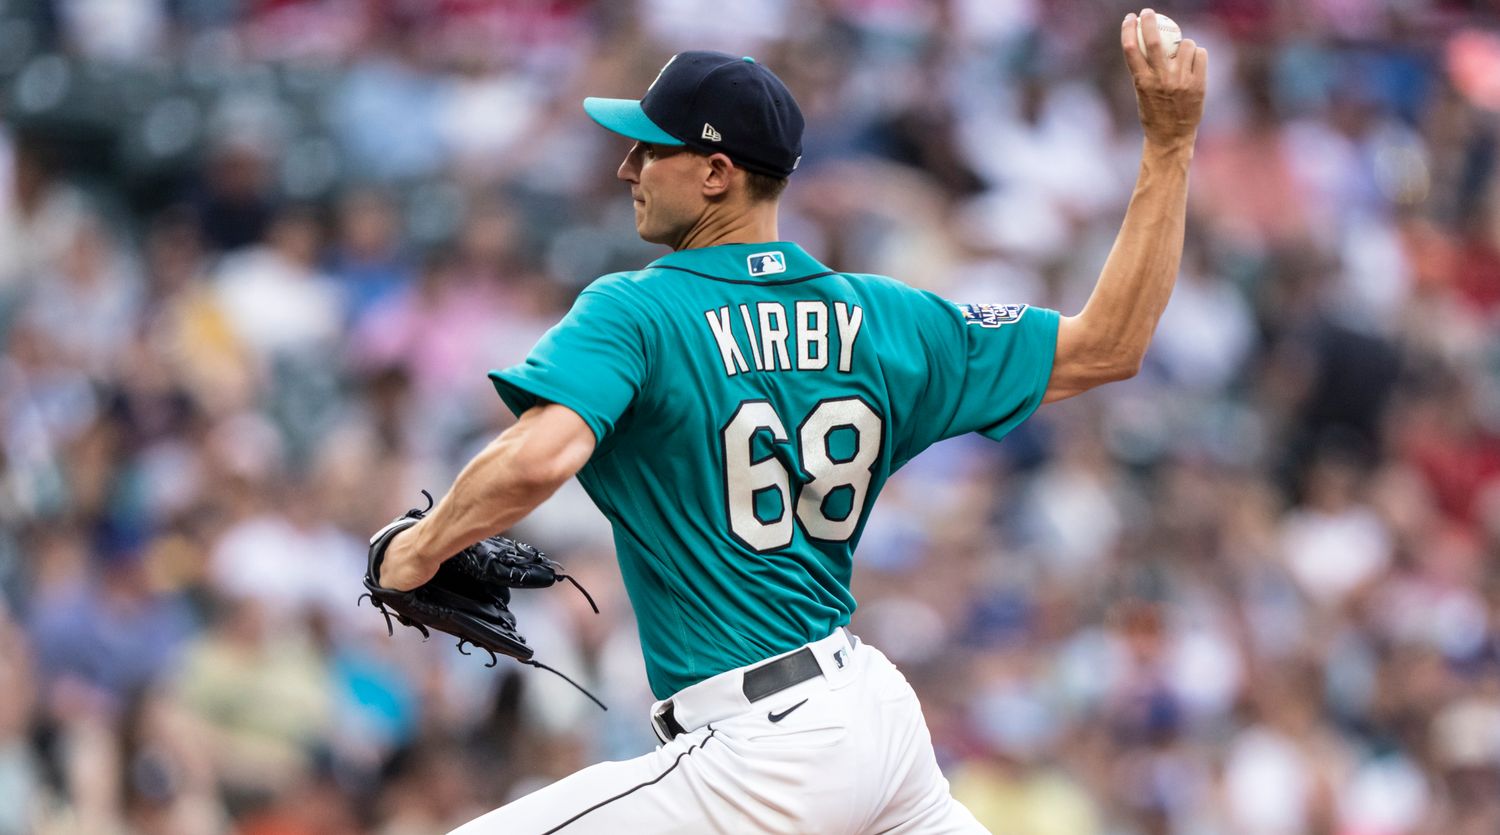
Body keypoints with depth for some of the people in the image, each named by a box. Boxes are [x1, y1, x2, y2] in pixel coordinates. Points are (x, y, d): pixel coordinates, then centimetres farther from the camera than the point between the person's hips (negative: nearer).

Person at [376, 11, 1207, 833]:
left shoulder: (633, 314, -9)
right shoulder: (877, 318, 7)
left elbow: (539, 457, -27)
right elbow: (1105, 347, 11)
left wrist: (424, 547, -9)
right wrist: (1169, 144, 14)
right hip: (880, 706, 7)